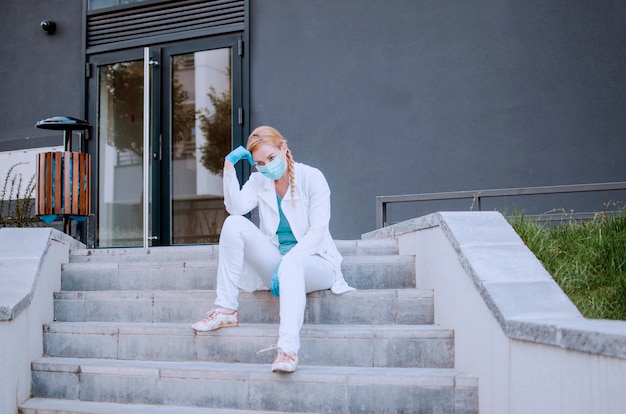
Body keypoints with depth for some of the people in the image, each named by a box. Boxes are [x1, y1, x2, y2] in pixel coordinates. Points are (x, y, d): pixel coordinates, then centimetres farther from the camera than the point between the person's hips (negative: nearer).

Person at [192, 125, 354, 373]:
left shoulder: (312, 177, -6)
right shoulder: (258, 181, 6)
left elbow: (318, 231, -14)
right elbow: (235, 208, -13)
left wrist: (285, 262, -26)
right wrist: (229, 168, -19)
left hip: (313, 262, -4)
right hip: (275, 261, 4)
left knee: (290, 265, -40)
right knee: (234, 224, -17)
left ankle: (288, 349, -54)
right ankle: (226, 309, -19)